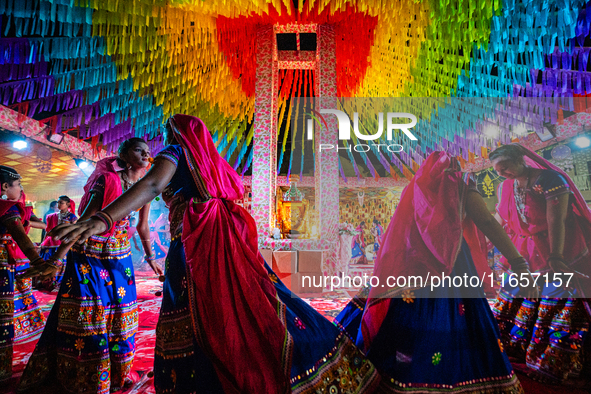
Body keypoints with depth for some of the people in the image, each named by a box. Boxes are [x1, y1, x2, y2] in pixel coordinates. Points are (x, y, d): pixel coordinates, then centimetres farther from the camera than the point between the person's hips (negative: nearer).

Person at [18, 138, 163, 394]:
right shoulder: (107, 179, -16)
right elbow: (84, 220, -17)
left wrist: (150, 259, 17)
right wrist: (55, 260, -18)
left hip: (119, 259, 5)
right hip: (87, 256, -5)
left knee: (117, 317, 10)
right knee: (84, 317, 2)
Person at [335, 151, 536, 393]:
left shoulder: (415, 186, 21)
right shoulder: (459, 184, 8)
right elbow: (487, 222, -4)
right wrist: (519, 264, -8)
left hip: (407, 260, 5)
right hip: (447, 261, -4)